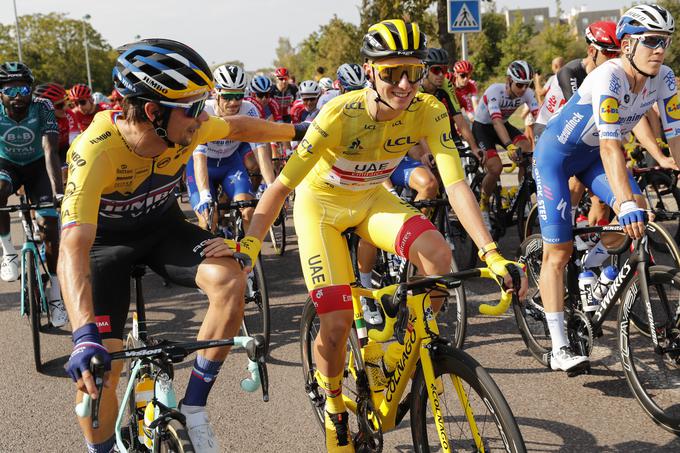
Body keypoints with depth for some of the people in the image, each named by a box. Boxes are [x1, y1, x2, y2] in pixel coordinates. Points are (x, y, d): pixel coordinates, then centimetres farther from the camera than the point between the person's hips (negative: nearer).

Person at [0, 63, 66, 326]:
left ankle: (55, 294, -2)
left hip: (37, 166, 0)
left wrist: (58, 192, -44)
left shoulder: (42, 108, -26)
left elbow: (51, 152, -32)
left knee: (49, 223, -12)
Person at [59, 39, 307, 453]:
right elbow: (73, 247, -47)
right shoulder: (96, 151, -38)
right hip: (105, 241, -4)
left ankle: (194, 409, -8)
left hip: (162, 225, 4)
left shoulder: (186, 128, -23)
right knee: (98, 369, -15)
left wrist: (297, 131, 15)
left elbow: (238, 126, 2)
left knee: (231, 280, -24)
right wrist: (85, 337, -59)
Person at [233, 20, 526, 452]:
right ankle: (334, 409, 18)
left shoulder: (428, 111, -23)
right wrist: (247, 247, -38)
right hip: (321, 203, -3)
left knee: (437, 253, -26)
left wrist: (492, 253, -41)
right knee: (337, 323, -11)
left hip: (372, 198, 3)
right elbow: (281, 186, -29)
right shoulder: (340, 115, -32)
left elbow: (456, 183, -30)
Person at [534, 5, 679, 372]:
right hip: (556, 153, -6)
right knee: (558, 251, -7)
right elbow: (610, 146, -40)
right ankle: (559, 349, -3)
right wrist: (627, 204, -48)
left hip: (592, 156, 6)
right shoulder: (608, 78, -32)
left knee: (639, 218, -17)